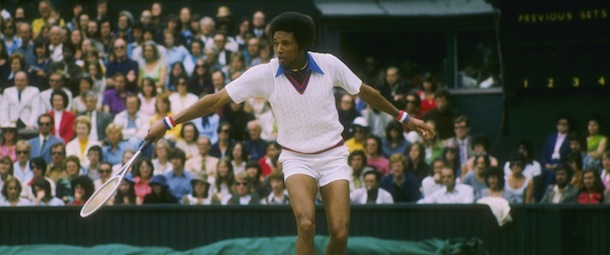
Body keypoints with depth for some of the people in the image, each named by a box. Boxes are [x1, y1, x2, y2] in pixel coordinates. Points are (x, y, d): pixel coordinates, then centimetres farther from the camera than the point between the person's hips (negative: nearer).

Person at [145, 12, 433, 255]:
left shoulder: (329, 65, -9)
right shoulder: (263, 74, -12)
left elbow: (365, 92, 8)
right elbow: (217, 100, -12)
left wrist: (403, 117, 16)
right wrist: (168, 122, -17)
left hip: (333, 155, 1)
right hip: (297, 159, -1)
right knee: (306, 224, -26)